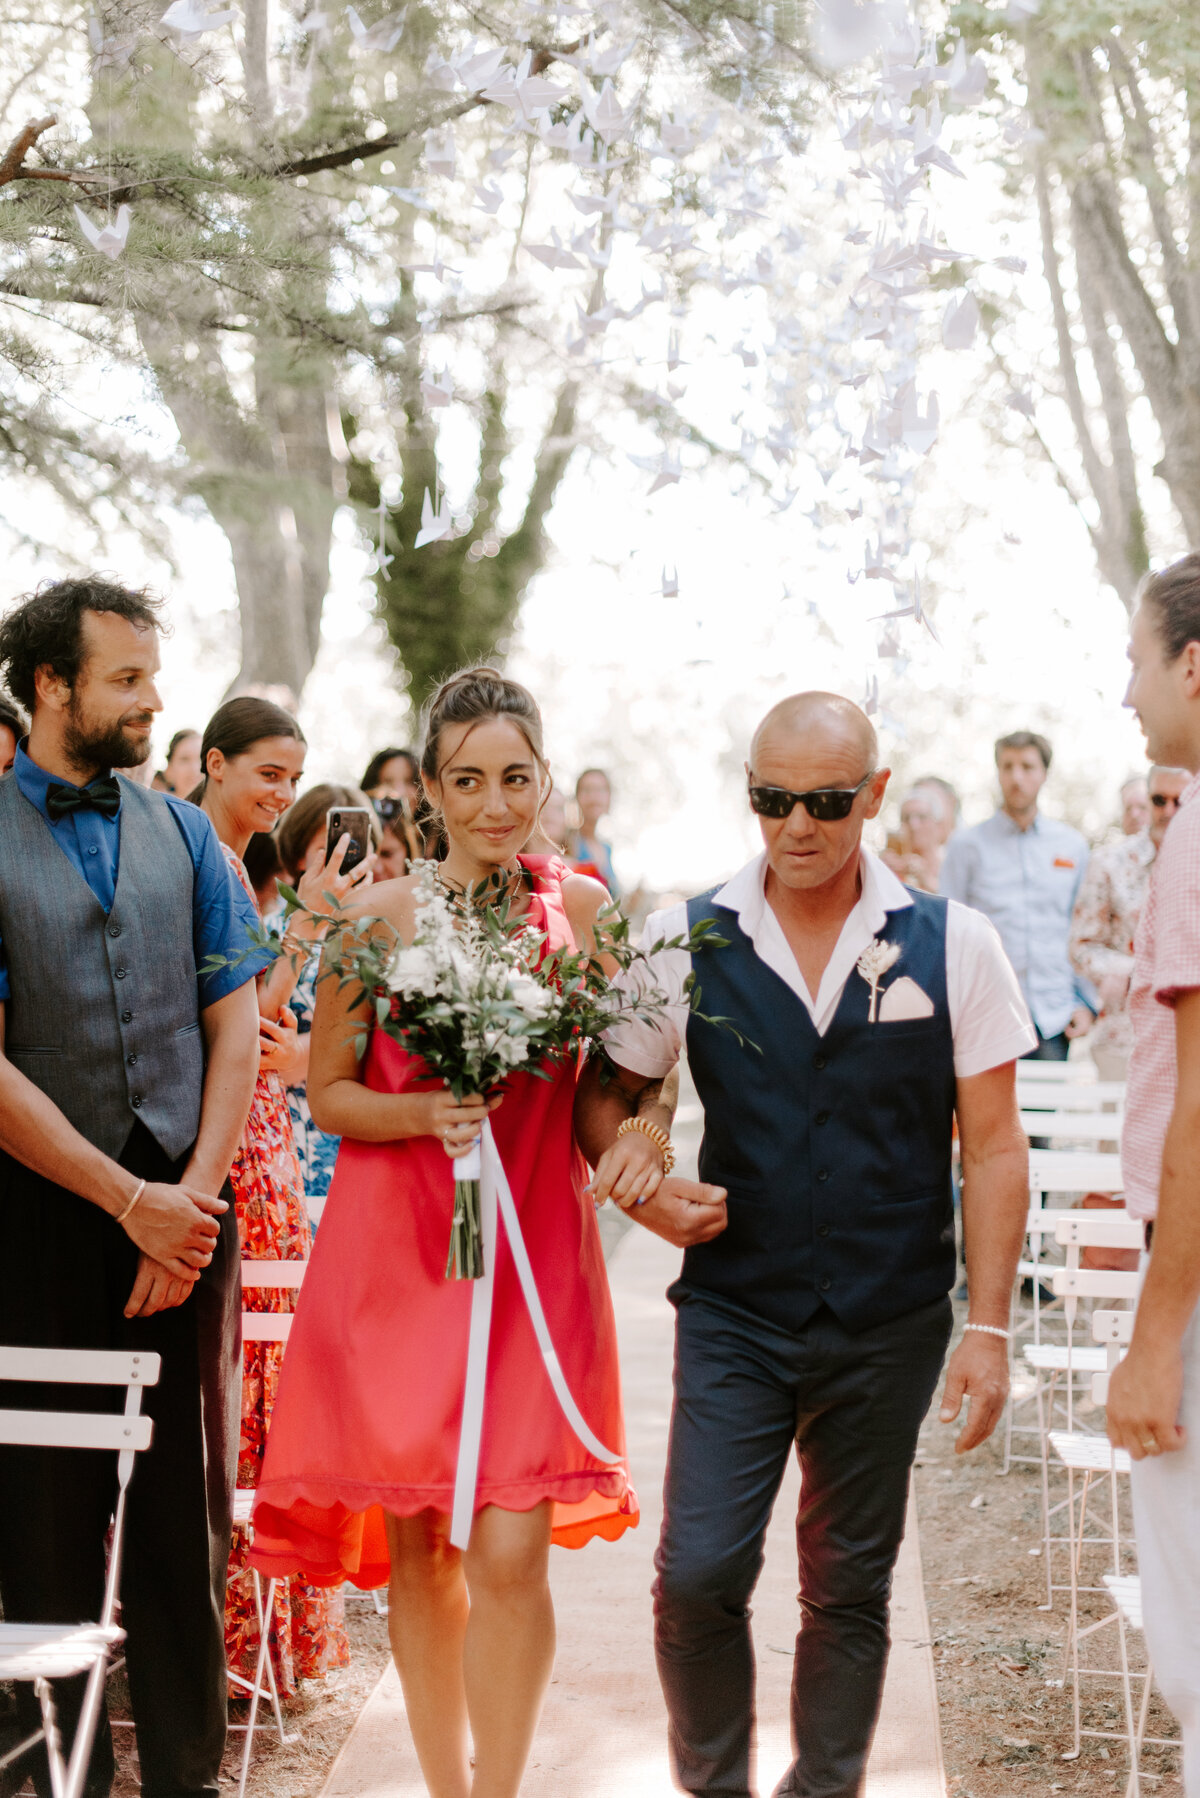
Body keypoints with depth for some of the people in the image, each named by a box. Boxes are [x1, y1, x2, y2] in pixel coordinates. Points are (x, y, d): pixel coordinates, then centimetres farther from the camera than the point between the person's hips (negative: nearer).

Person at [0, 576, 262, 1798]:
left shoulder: (182, 836, 9)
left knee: (187, 1509, 6)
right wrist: (129, 1201, -10)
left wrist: (194, 1197, -4)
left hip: (182, 1213, 3)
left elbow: (235, 1028, 7)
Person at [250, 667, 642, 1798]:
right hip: (395, 1250, 0)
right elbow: (327, 1094, 2)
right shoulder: (379, 916, -2)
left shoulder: (582, 907, 3)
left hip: (530, 1251, 0)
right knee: (415, 1555, 7)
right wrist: (429, 1112, -15)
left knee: (509, 1553, -8)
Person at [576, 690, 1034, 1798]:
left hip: (890, 1323, 0)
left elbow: (994, 1147, 0)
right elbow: (603, 1099, 11)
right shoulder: (684, 941, 0)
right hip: (734, 1314, 0)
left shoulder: (953, 945, -2)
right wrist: (642, 1187, -9)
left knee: (849, 1588, 10)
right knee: (698, 1573, -8)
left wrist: (989, 1328, -4)